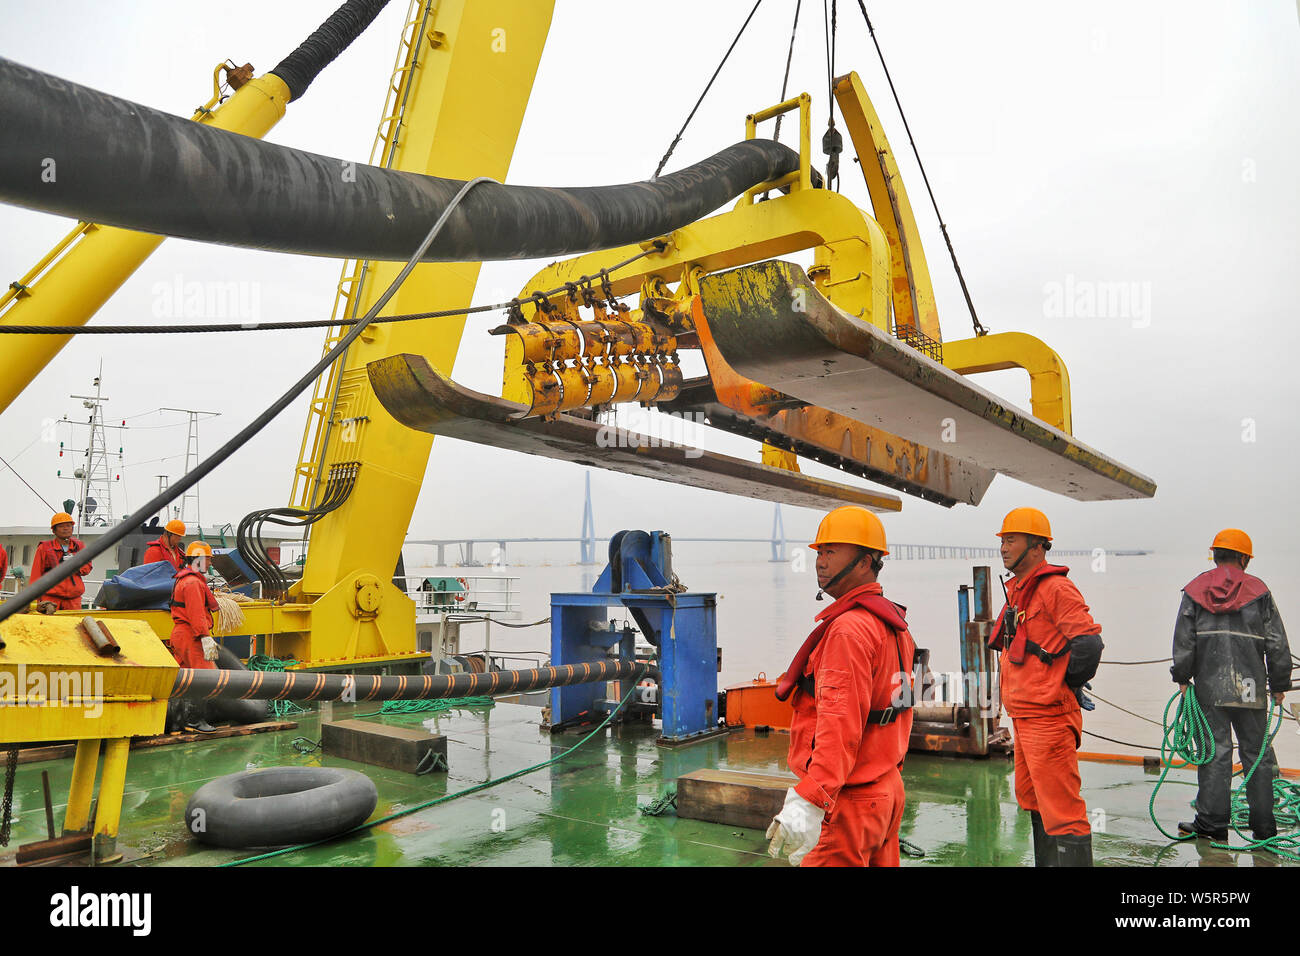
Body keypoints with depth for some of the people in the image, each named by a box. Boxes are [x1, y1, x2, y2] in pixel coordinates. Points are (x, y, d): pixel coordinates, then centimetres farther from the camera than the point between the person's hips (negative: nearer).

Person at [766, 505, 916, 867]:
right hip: (889, 790, 10)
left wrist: (809, 801, -32)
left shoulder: (849, 628, -20)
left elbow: (841, 723, -29)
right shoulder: (894, 622, 11)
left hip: (848, 800, -10)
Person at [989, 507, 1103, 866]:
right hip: (1024, 717, 10)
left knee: (1061, 809, -6)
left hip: (1048, 717, -10)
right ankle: (1045, 862, 36)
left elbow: (1088, 643, -24)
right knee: (1032, 800, 22)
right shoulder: (1018, 591, 14)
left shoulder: (1054, 588, -15)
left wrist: (1070, 686, -10)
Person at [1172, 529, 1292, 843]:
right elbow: (1277, 643, 3)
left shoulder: (1195, 589, 5)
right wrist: (1279, 685, 11)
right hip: (1250, 686, 0)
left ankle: (1212, 822, 4)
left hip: (1209, 686, 0)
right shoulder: (1258, 590, 3)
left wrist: (1182, 677, 7)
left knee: (1215, 751, 2)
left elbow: (1183, 639, 1)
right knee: (1256, 752, 9)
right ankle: (1263, 825, 15)